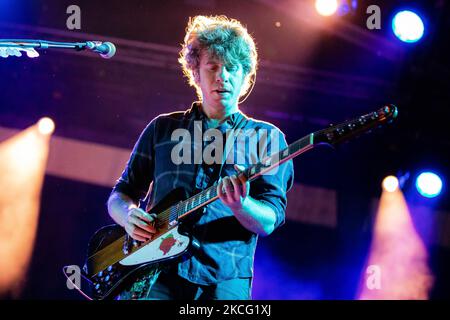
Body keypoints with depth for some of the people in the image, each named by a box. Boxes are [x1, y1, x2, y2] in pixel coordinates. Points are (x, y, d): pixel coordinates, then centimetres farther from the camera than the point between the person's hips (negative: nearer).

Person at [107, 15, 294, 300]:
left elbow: (270, 221, 0)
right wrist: (129, 214, -5)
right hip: (154, 277, 1)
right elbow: (120, 195, 18)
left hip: (224, 281, -1)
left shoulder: (266, 138, 9)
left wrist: (239, 207, -21)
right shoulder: (162, 129, 15)